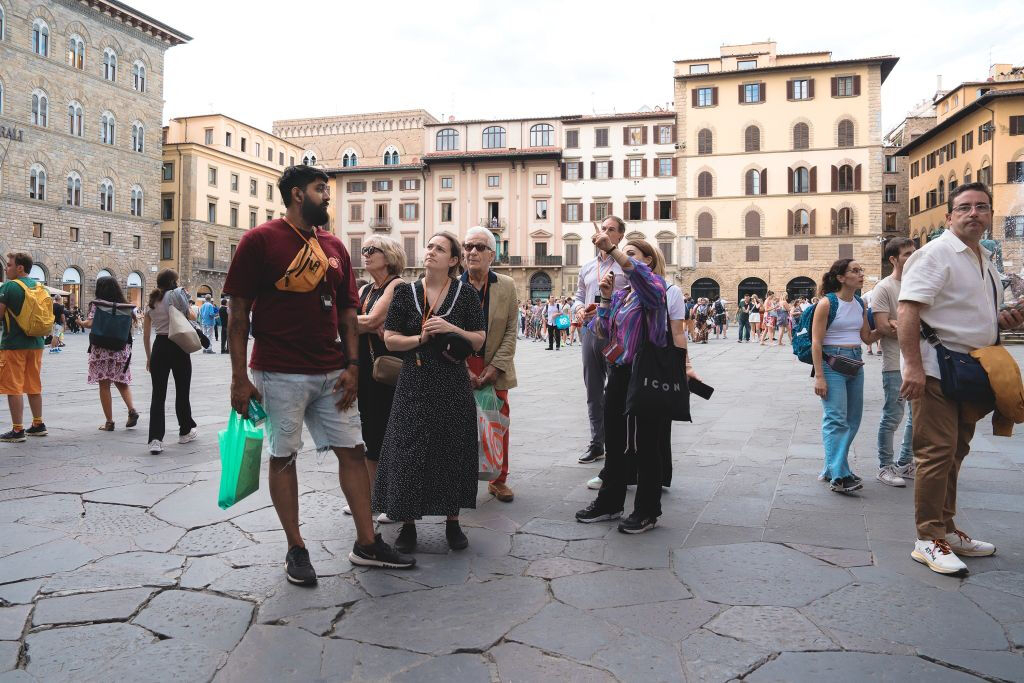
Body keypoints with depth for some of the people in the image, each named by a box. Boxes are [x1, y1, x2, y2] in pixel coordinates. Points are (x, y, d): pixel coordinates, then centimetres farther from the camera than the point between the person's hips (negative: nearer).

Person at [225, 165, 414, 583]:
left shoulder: (335, 247, 12)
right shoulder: (259, 241, -4)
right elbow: (238, 313, -6)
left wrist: (352, 366, 4)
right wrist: (240, 377, -10)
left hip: (331, 374, 5)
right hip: (280, 375, -5)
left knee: (353, 451, 5)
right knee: (283, 457, 5)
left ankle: (366, 544, 15)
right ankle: (295, 550, 19)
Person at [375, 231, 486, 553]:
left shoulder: (466, 294, 2)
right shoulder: (405, 293, 3)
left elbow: (479, 341, 1)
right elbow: (390, 340, 2)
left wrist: (452, 329, -15)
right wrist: (420, 338, -12)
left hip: (454, 385, 0)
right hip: (415, 384, 0)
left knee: (452, 450, 5)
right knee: (410, 451, 0)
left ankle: (452, 521, 20)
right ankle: (408, 524, 13)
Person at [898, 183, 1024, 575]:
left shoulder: (986, 262, 19)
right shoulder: (936, 253, -9)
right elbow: (908, 310, -20)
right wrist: (912, 365, -28)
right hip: (935, 370, -9)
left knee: (954, 454, 15)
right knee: (938, 453, -8)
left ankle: (945, 530, 26)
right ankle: (929, 540, 1)